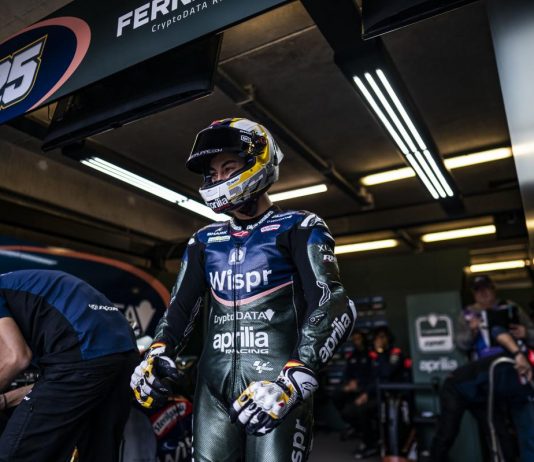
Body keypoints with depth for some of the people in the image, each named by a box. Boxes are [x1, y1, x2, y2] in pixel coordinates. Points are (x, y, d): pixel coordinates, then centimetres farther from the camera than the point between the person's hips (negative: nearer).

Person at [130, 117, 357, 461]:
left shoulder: (298, 228, -1)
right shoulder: (205, 240, 15)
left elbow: (334, 305, -12)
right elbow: (182, 306, 12)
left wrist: (292, 382, -24)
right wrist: (158, 354, -7)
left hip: (276, 381, -4)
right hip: (215, 383, 5)